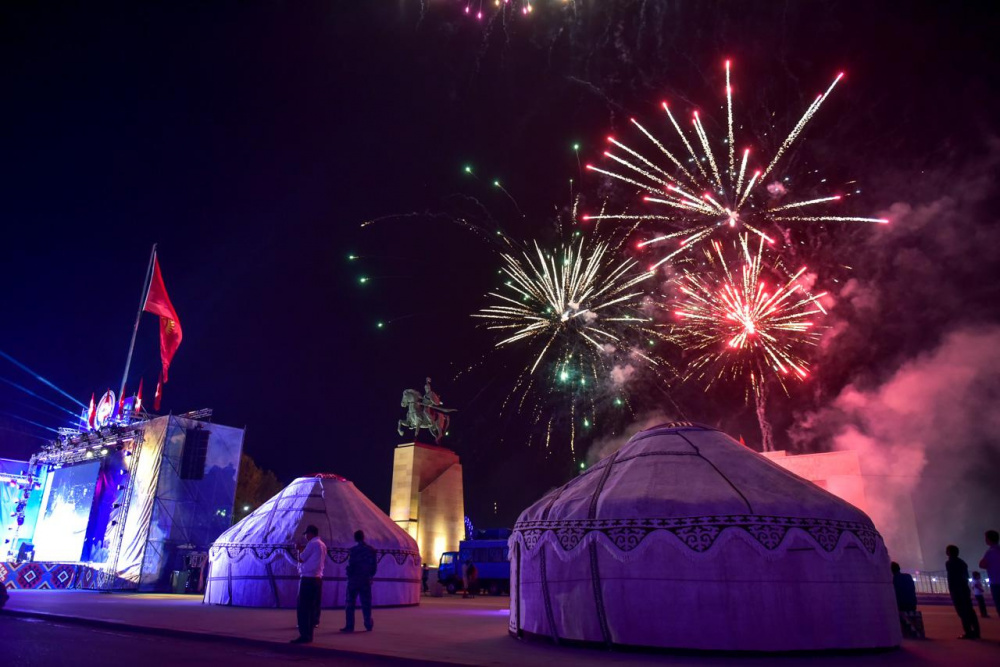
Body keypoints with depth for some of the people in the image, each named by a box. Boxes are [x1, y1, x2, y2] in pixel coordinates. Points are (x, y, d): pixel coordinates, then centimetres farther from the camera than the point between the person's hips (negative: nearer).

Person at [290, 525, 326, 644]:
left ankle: (304, 635, -8)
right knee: (312, 607, 11)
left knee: (303, 608, -6)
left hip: (308, 579, -9)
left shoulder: (312, 543, -11)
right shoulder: (322, 545, 15)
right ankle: (309, 634, 13)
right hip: (317, 578, 9)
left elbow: (301, 559, -9)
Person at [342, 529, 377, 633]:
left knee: (350, 604, 5)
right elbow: (375, 566, 4)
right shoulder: (371, 550, 2)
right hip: (366, 581, 3)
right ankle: (369, 625, 12)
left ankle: (349, 626, 3)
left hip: (354, 580, -3)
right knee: (366, 604, 10)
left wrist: (349, 576, 4)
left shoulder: (353, 550, -11)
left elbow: (351, 565, -11)